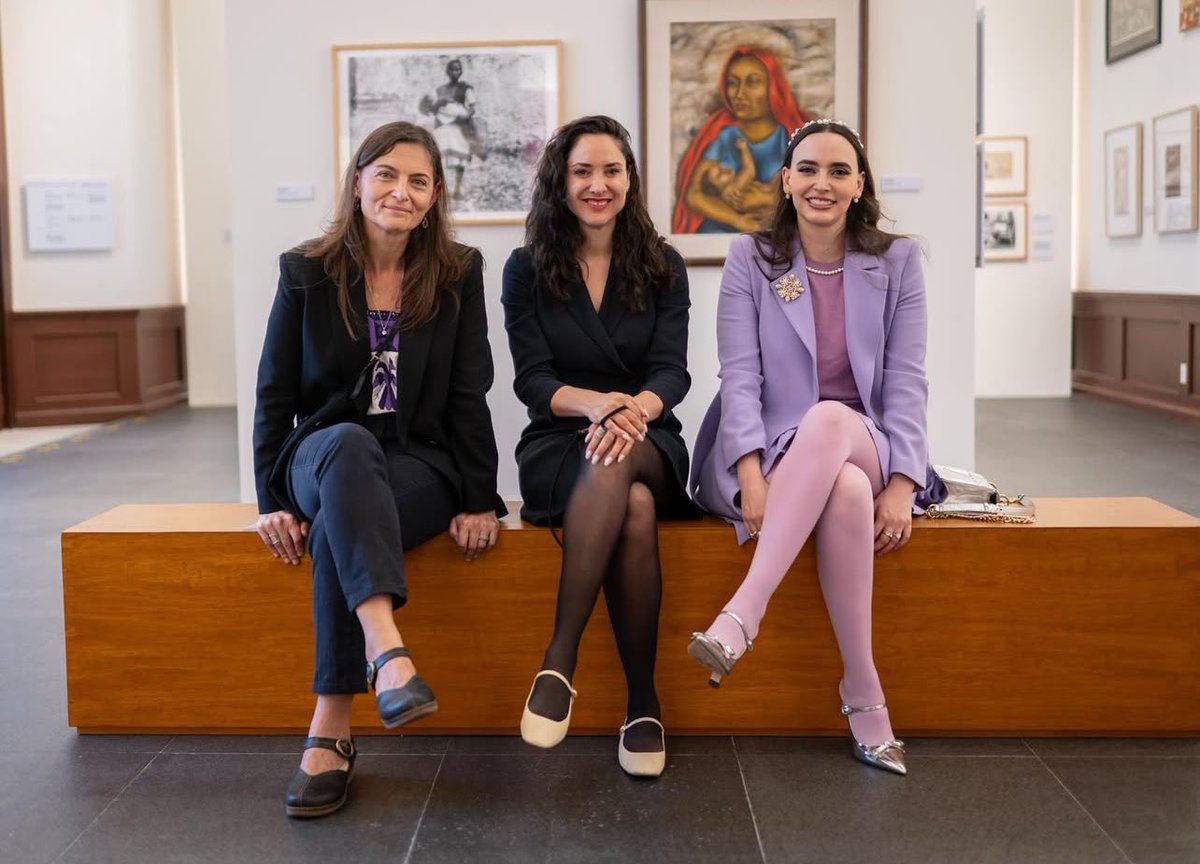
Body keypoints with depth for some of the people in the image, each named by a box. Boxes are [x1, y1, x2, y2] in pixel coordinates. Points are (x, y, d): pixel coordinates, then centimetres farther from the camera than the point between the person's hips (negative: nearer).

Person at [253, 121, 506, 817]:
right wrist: (273, 500, -7)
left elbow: (469, 396, 1)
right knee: (349, 443, -38)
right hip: (323, 458, 1)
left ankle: (331, 729, -35)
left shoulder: (458, 274, 4)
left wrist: (479, 499, -7)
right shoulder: (306, 273, 4)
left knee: (338, 530, -35)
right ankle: (389, 653, -54)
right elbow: (274, 395, 3)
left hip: (422, 463, 0)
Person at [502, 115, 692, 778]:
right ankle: (642, 700, -32)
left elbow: (672, 371, -2)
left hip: (649, 445, 1)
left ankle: (559, 660, -34)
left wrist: (636, 407, -28)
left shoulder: (663, 268, 10)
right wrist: (594, 403, -27)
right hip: (556, 450, -1)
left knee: (615, 463, -38)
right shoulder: (527, 269, 7)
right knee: (633, 509, -37)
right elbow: (530, 379, -4)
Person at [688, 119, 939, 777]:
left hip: (864, 448, 1)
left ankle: (741, 618, -43)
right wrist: (753, 479, -21)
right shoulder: (751, 258, 5)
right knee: (846, 491, -37)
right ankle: (863, 692, -29)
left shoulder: (896, 261, 9)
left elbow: (905, 382, 1)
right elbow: (739, 377, -5)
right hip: (771, 455, -1)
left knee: (829, 419, -37)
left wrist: (900, 486, -13)